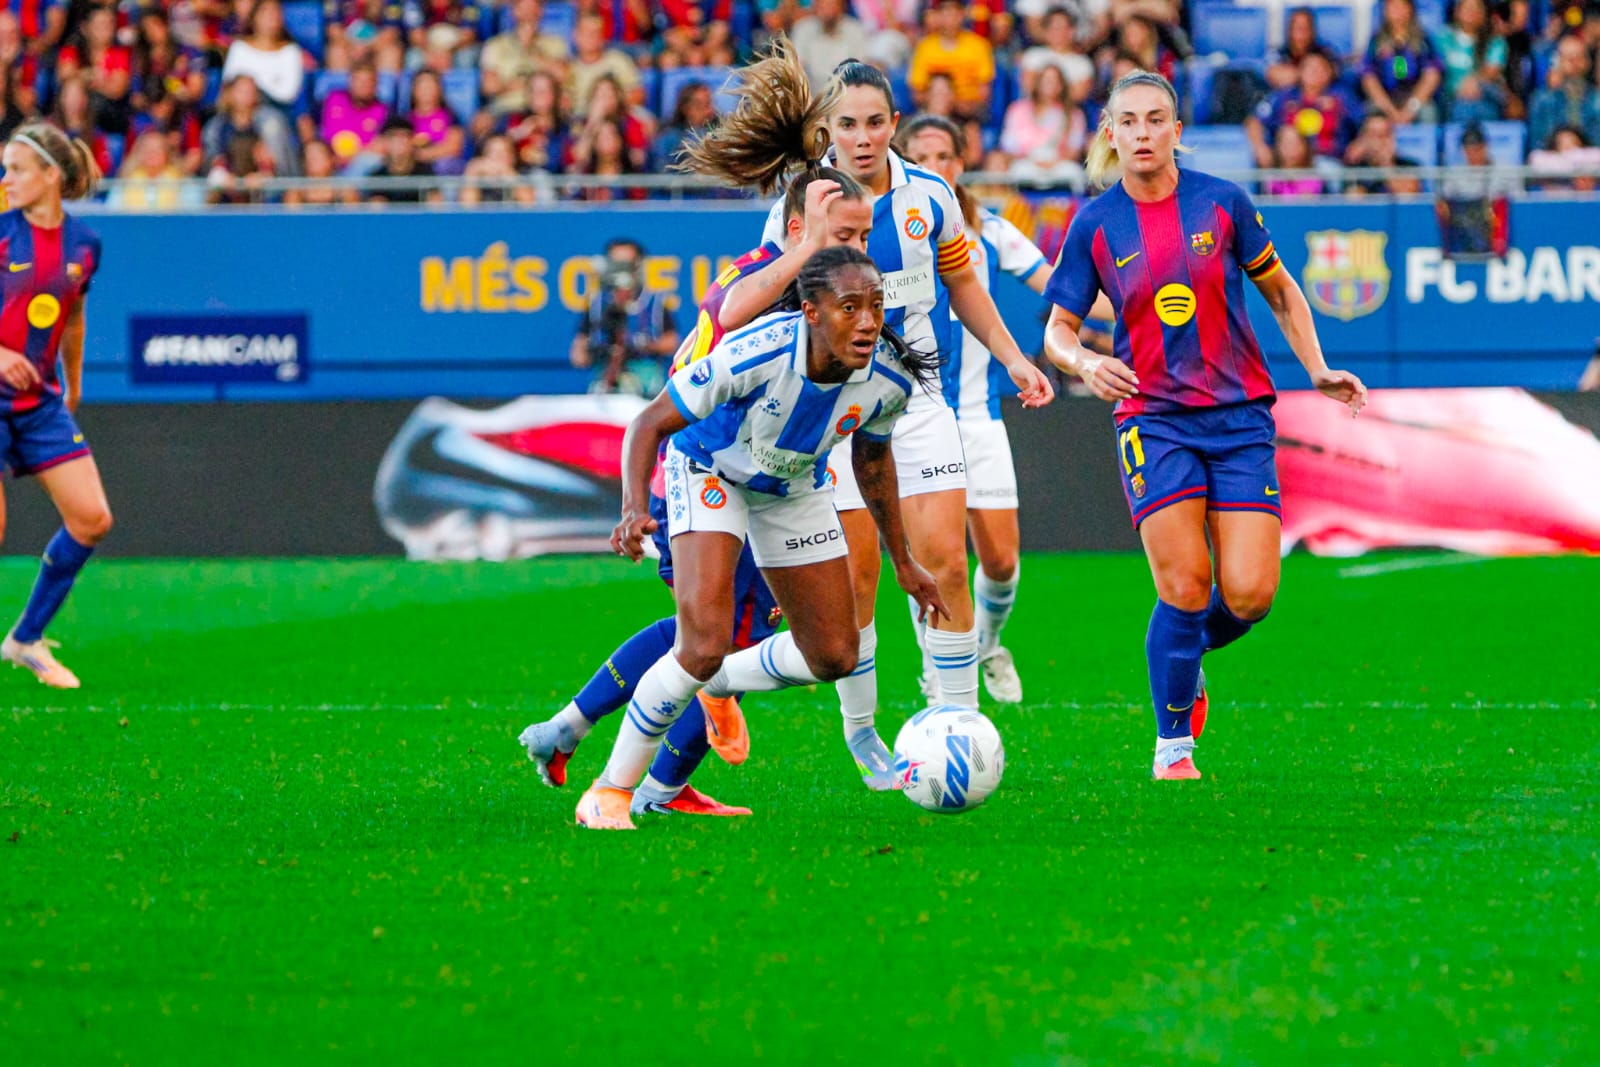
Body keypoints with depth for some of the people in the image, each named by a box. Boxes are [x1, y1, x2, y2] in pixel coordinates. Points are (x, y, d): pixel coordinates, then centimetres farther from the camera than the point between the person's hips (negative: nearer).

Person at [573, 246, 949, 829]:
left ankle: (718, 683, 38)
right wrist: (636, 507, -47)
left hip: (796, 490, 5)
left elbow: (872, 454, 1)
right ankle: (610, 791, -5)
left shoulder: (889, 379, -23)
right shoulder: (754, 354, -38)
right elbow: (651, 424, -29)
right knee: (705, 645, -23)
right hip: (709, 471, -5)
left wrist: (903, 561, 9)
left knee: (834, 658, 8)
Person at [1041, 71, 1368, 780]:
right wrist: (1084, 363, -15)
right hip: (1153, 420, -1)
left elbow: (1281, 294, 12)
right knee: (1184, 587, -13)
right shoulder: (1095, 225, 0)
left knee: (1249, 593, -10)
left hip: (1240, 414, 1)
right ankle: (1174, 748, 6)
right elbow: (1058, 329, 7)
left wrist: (1317, 371, 2)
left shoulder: (1222, 202, 0)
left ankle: (1187, 653, 25)